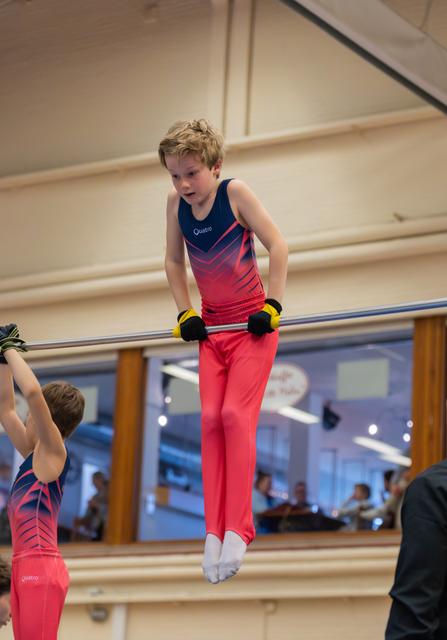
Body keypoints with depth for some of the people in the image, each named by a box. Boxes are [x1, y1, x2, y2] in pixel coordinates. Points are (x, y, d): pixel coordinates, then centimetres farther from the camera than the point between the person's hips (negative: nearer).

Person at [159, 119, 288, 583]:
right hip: (212, 326, 5)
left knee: (236, 414, -18)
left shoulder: (235, 193, -15)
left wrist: (272, 305, -17)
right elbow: (174, 261, 11)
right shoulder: (176, 203, -1)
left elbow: (277, 245, -14)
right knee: (210, 419, -5)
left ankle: (238, 529, -18)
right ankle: (214, 532, -6)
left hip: (253, 323, -5)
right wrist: (185, 313, 3)